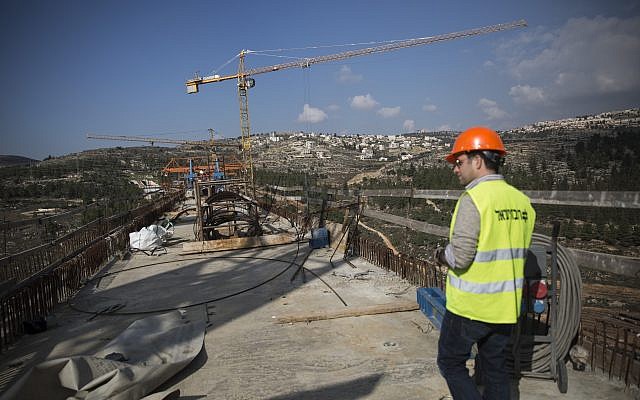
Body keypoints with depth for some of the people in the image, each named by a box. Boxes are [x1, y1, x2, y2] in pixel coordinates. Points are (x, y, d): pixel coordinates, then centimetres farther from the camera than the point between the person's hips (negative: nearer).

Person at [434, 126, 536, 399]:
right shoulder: (522, 201, 4)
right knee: (496, 367, 19)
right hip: (506, 306, 7)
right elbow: (518, 252, 13)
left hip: (470, 305, -7)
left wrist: (440, 254, -4)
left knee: (451, 363, 11)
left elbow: (459, 258, -23)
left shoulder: (473, 199, -19)